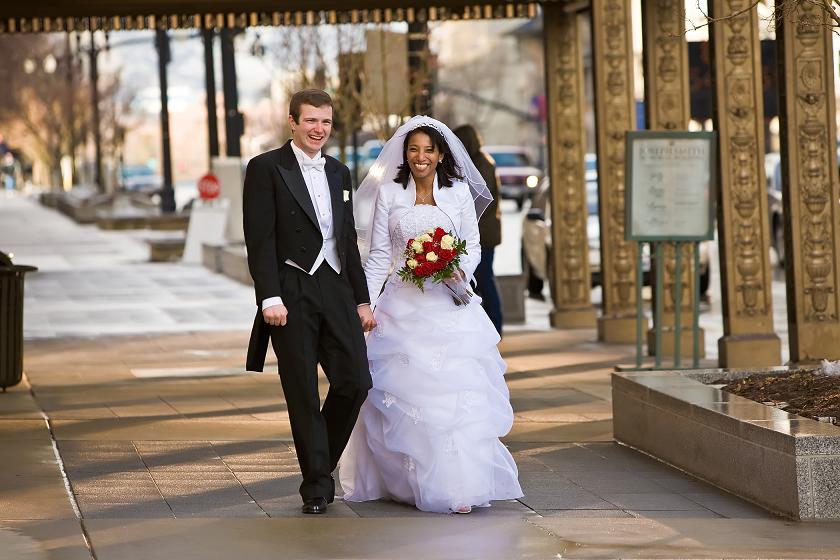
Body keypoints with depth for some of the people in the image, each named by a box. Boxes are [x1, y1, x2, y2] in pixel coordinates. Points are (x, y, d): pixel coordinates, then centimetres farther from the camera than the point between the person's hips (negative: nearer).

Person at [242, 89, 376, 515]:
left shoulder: (339, 173, 17)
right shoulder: (266, 168, -2)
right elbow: (260, 239, -8)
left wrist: (361, 300, 15)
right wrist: (270, 297, -17)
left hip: (336, 290, 5)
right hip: (291, 295, -5)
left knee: (355, 382, -3)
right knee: (303, 395, -1)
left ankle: (322, 461, 20)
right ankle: (316, 486, 8)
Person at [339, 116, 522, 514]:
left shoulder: (459, 192, 5)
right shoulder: (388, 193, 5)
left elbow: (473, 246, 9)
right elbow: (378, 254, 5)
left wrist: (461, 271, -12)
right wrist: (366, 303, -2)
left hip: (449, 304, 0)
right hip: (403, 306, 0)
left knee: (454, 391, -7)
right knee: (403, 393, -2)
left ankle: (458, 486, -5)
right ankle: (406, 480, 9)